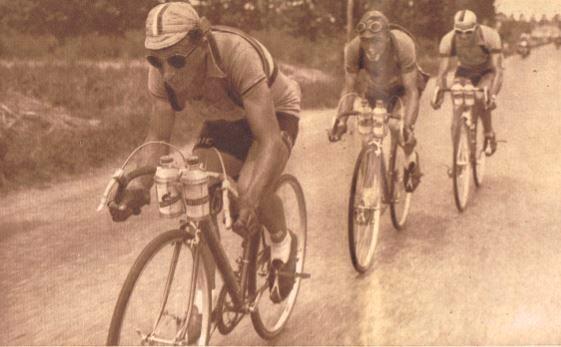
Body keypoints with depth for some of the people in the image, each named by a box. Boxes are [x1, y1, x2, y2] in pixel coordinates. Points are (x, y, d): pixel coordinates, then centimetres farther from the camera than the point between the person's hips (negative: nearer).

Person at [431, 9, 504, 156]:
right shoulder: (449, 40, -28)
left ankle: (490, 136, -7)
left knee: (481, 101, -33)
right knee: (457, 122, -13)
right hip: (465, 72, 2)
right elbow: (442, 72, -27)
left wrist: (493, 94, -51)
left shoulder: (490, 36, -32)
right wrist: (438, 93, -46)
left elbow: (498, 71, -35)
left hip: (488, 73, -2)